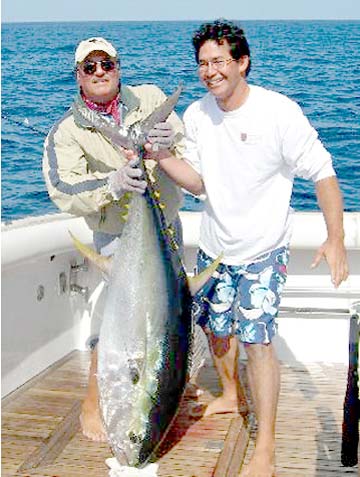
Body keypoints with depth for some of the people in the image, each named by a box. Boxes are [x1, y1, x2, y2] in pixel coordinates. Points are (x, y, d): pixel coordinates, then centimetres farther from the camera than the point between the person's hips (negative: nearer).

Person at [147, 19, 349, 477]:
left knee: (256, 338, -13)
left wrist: (335, 239, -22)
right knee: (215, 326, 19)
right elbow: (199, 182, -1)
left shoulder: (279, 112, -19)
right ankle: (230, 395, 48)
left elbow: (322, 173, -14)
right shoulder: (196, 115, -3)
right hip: (213, 246, 6)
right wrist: (160, 154, -18)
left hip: (262, 251, -5)